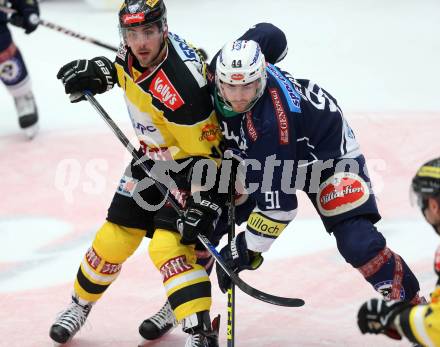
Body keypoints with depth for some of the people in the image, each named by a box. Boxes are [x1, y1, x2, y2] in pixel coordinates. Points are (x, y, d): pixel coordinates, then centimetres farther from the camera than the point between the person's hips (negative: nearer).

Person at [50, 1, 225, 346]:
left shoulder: (180, 89, -36)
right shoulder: (134, 51, -13)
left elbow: (206, 152, -28)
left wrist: (201, 207, -29)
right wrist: (96, 72, 4)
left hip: (192, 162, -7)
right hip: (153, 156, 7)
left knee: (169, 246, -22)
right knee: (113, 239, 10)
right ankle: (80, 305, 33)